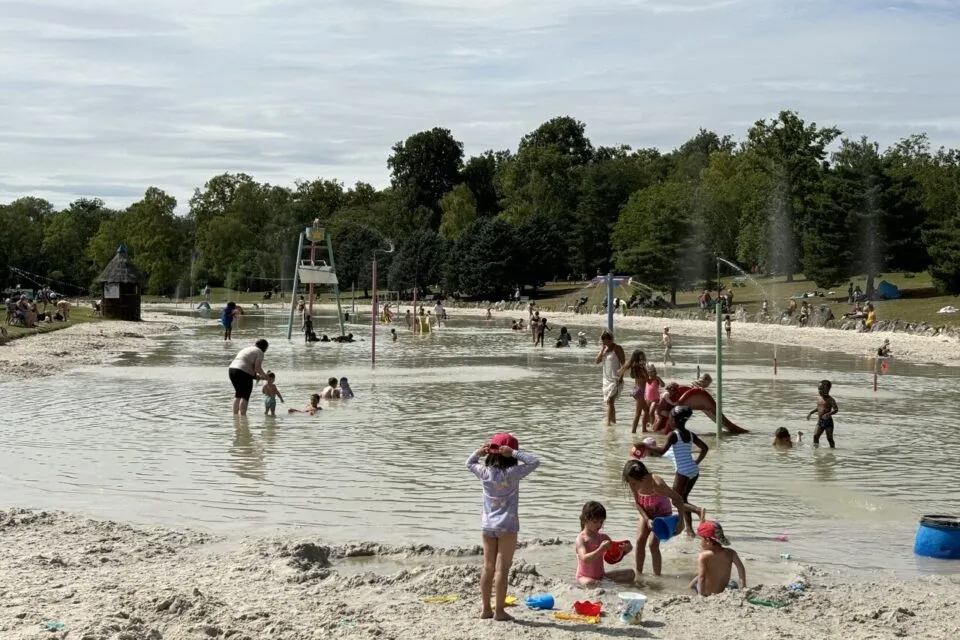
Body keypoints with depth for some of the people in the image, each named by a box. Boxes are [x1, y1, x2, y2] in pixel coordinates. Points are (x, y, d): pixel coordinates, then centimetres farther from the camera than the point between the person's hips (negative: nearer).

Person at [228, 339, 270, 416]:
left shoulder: (246, 349, 27)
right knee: (245, 395, -4)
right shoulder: (259, 352, 0)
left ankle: (235, 413, 20)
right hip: (244, 373, -8)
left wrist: (257, 376, 27)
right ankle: (242, 414, -10)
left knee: (238, 394, 20)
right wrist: (264, 375, 4)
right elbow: (257, 368, -11)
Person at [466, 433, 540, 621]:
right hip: (507, 526, -5)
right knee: (502, 568, -1)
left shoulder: (484, 472, -2)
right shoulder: (512, 473, -14)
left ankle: (485, 608, 16)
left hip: (487, 526, 5)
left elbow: (469, 463, 19)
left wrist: (478, 452, 2)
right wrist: (514, 453, -15)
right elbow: (535, 461, -12)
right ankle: (499, 611, 0)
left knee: (488, 567, 11)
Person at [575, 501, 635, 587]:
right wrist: (601, 549, -38)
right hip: (585, 576, -7)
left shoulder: (603, 537, 5)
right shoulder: (581, 539, -15)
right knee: (589, 583, -43)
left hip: (601, 575, 7)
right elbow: (585, 559, -29)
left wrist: (625, 550, -13)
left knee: (631, 573, -2)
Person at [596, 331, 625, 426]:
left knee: (610, 401, -16)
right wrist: (602, 350, -8)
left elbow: (623, 364, -10)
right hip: (606, 378, 7)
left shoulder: (617, 348, -9)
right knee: (610, 401, 15)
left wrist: (621, 377, -17)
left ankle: (608, 422, -18)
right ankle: (613, 421, 26)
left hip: (615, 379, -7)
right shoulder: (604, 348, 10)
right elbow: (598, 361, 2)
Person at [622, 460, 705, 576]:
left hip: (662, 514, -5)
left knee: (653, 544, -13)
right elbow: (638, 504, -8)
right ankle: (638, 573, 7)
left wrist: (681, 520, -29)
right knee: (640, 540, -5)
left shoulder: (657, 484, -39)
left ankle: (656, 576, 0)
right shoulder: (634, 485, -23)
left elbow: (678, 498, -30)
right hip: (647, 514, 5)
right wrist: (647, 520, -19)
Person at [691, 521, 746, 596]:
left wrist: (701, 595, -28)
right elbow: (741, 568, -4)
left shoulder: (703, 556, -24)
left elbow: (701, 577, -31)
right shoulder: (730, 553, -11)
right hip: (722, 591, 4)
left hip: (708, 593, -4)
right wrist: (743, 586, 8)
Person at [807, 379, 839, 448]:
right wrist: (811, 413, 20)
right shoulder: (819, 399, 10)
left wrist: (828, 414, -34)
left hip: (828, 421, -6)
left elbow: (836, 409, -19)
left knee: (829, 438, 0)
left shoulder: (830, 400, -11)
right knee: (815, 436, -6)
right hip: (820, 422, 6)